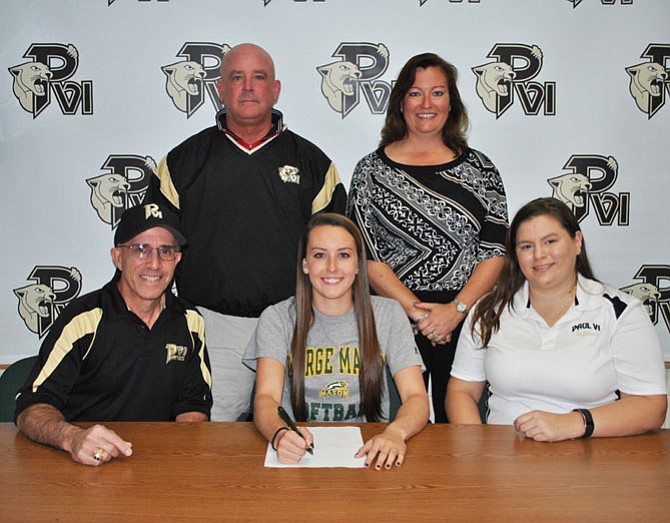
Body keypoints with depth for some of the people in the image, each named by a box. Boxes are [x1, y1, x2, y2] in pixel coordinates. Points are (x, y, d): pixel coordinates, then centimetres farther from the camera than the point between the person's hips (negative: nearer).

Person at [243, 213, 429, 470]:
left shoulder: (387, 315, 3)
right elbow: (266, 398, -12)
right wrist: (280, 434, -35)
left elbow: (416, 397, -4)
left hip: (368, 455, -1)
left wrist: (395, 432, -27)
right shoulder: (277, 319, 0)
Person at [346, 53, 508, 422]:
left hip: (465, 320, 1)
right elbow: (366, 256, -4)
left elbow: (495, 252, 2)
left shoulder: (479, 169, 7)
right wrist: (416, 311, -12)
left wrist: (456, 309, -11)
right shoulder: (372, 170, 3)